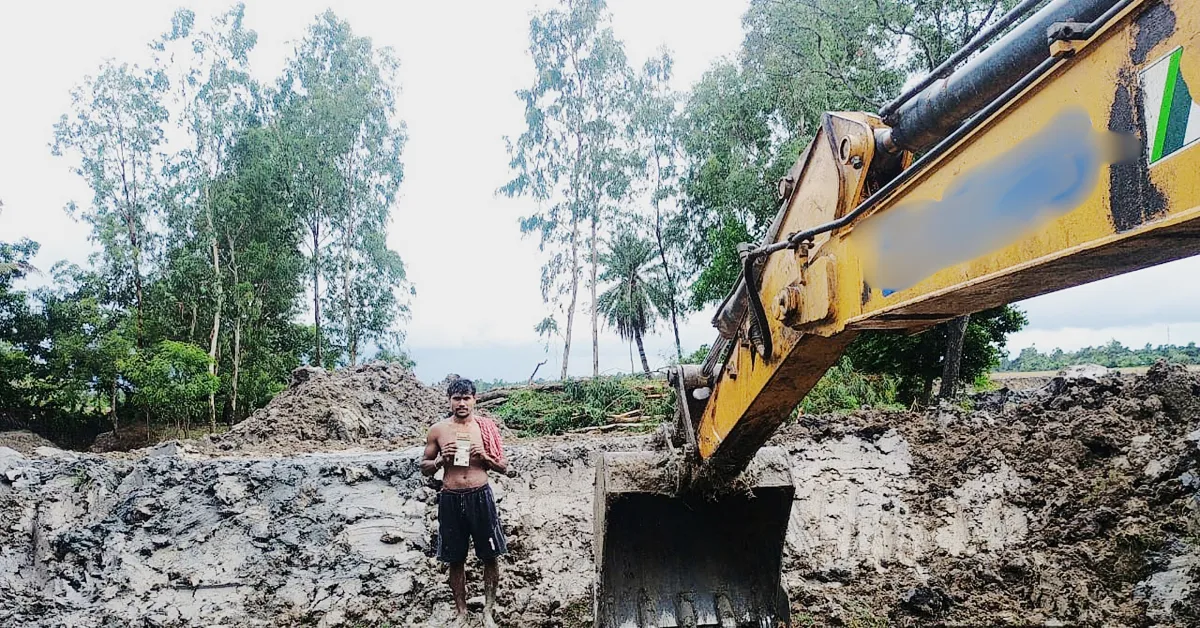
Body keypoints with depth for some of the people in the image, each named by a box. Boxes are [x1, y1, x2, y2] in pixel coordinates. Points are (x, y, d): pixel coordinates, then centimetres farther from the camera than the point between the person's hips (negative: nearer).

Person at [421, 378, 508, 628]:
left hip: (480, 496, 0)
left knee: (490, 556, 5)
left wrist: (485, 457, -13)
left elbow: (503, 467, 6)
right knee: (455, 560, 9)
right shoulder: (437, 430, 1)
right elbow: (425, 467, 9)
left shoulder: (486, 427, 1)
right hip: (451, 499, 0)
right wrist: (441, 459, -11)